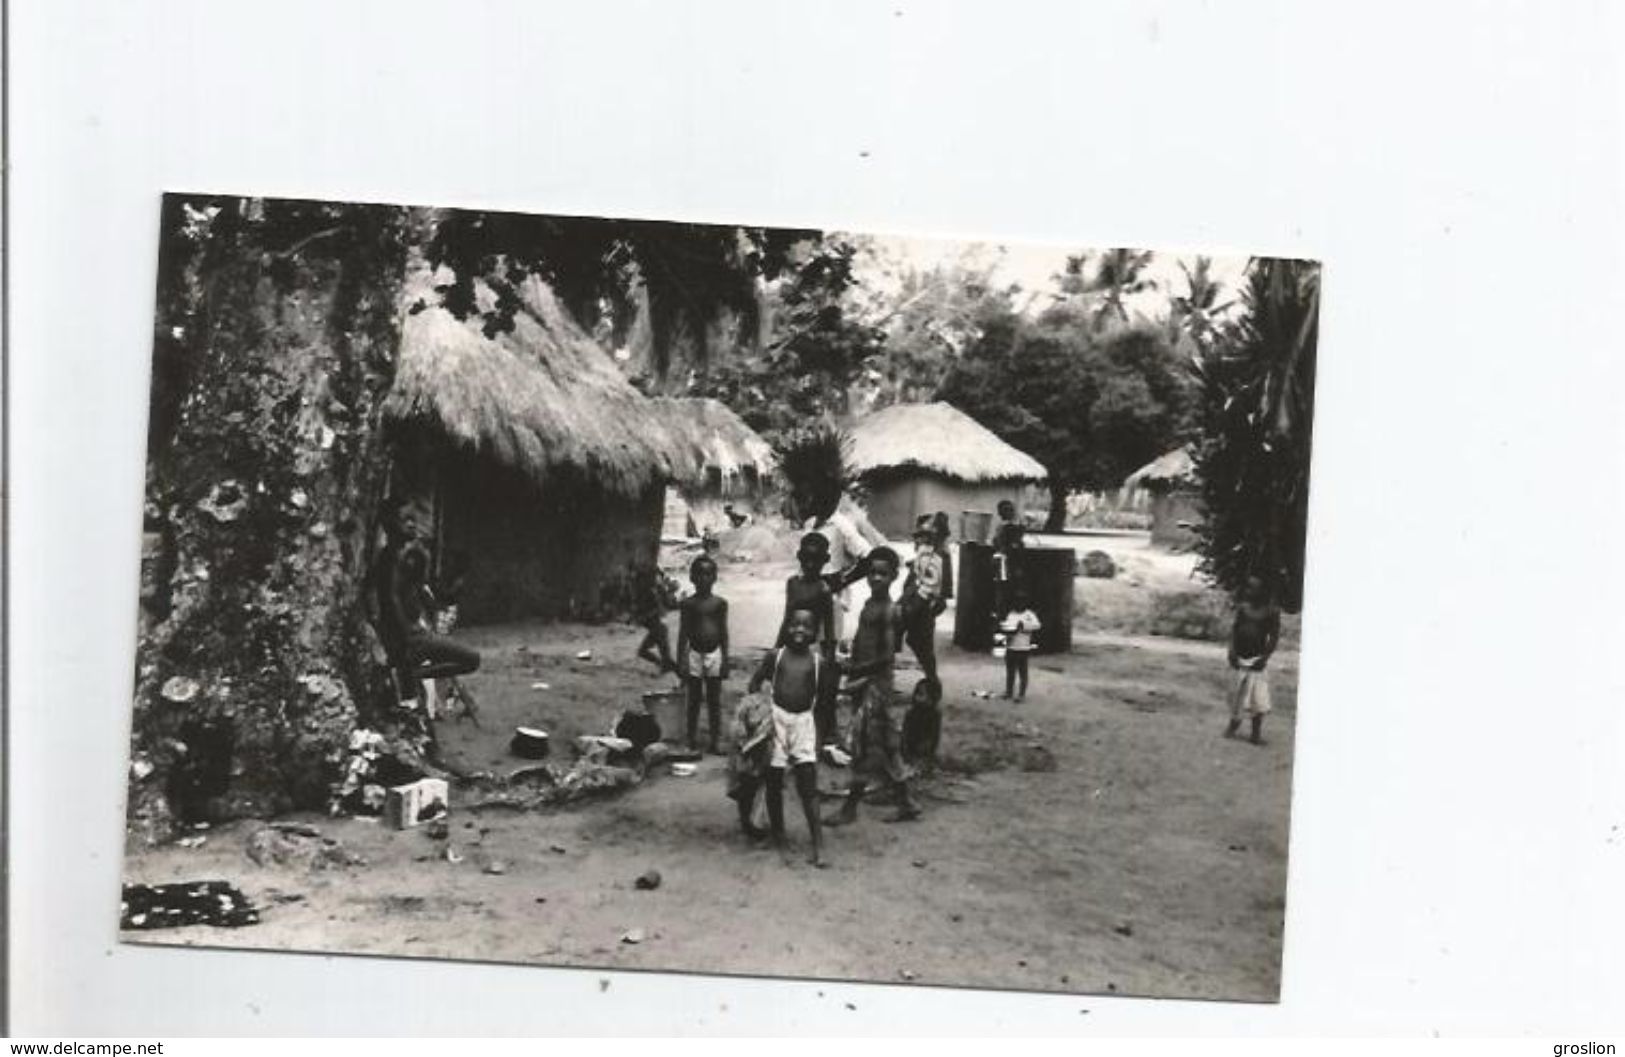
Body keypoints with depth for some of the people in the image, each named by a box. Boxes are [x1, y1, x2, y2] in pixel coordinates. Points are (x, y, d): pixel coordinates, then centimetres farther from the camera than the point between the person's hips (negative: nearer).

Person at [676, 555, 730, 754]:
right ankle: (692, 739, 15)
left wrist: (725, 659, 1)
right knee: (694, 700, 7)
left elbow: (724, 632, 4)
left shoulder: (720, 603, 1)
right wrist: (681, 660, -3)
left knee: (714, 700, 7)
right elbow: (683, 633, 2)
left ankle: (715, 740, 14)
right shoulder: (688, 604, -1)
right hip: (694, 653, 0)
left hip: (714, 654, 0)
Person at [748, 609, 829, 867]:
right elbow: (755, 682, 8)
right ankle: (777, 834, 25)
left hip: (804, 722, -1)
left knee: (808, 782, -6)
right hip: (776, 719, 1)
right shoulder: (775, 656, 1)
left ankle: (817, 843, -4)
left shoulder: (818, 662, 1)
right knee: (774, 780, 8)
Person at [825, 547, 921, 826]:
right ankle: (906, 804, 21)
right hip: (862, 680, 9)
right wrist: (850, 665, 6)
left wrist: (855, 670, -17)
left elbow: (887, 657, -18)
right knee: (884, 743, 13)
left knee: (864, 742, -4)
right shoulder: (870, 603, 11)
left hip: (877, 681, -9)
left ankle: (850, 807, 3)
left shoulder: (889, 611, -15)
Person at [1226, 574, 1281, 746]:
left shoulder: (1271, 611, -5)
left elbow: (1274, 637, -5)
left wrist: (1265, 657, -13)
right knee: (1236, 694, 11)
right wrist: (1232, 651, -5)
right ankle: (1234, 723, 31)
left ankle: (1257, 733, 4)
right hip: (1240, 659, 3)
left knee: (1258, 699, -6)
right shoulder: (1242, 608, 5)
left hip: (1257, 659, -3)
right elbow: (1234, 629, 7)